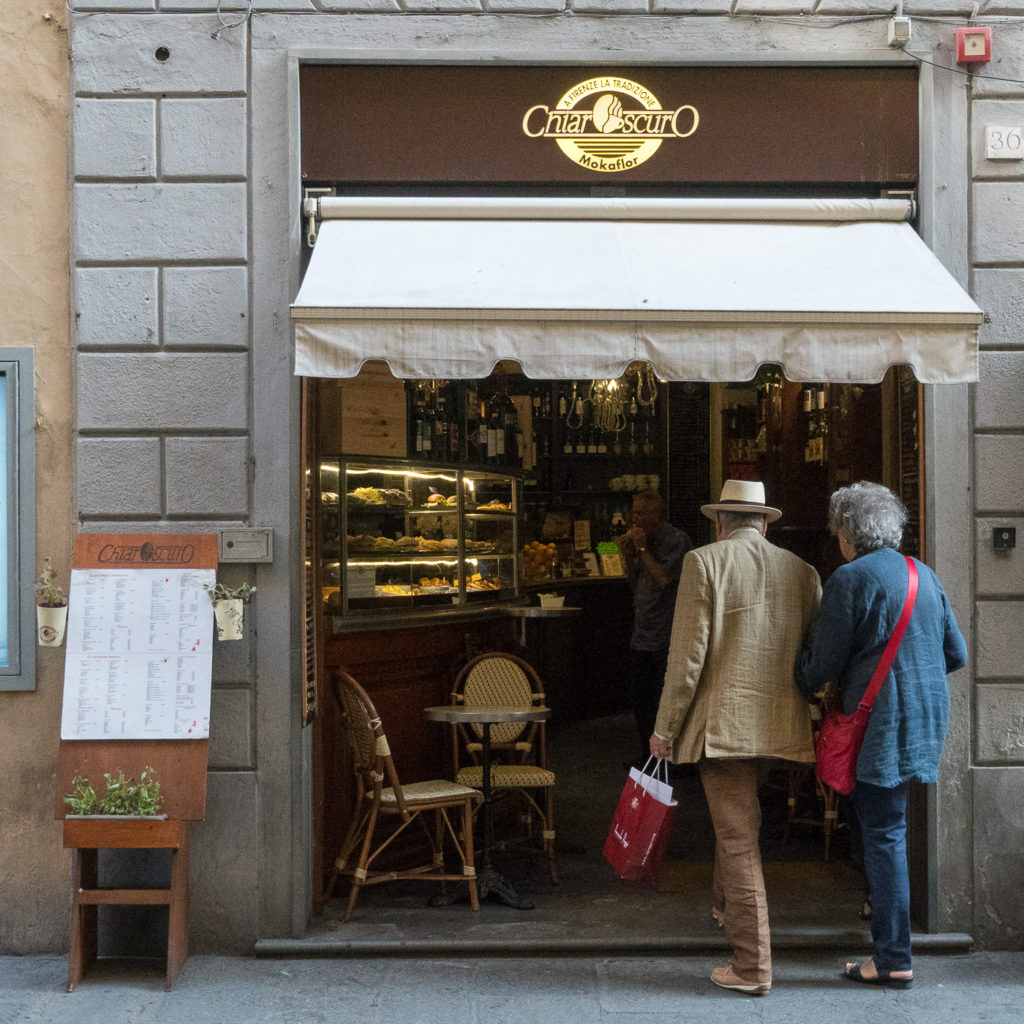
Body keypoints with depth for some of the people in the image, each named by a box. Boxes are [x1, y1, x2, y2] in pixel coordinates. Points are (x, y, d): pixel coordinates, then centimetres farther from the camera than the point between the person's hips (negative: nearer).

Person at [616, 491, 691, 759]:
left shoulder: (677, 539, -9)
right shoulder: (643, 541, 14)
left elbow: (665, 579, -19)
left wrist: (642, 549, -13)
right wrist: (627, 555, 4)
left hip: (666, 637, -8)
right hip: (642, 635, 8)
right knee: (640, 699, 12)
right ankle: (648, 755, 24)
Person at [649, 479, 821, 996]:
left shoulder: (703, 562, -6)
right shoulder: (800, 570, 8)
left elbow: (688, 654, -11)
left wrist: (664, 727, -4)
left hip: (722, 721, -6)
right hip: (780, 721, 6)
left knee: (738, 837, -2)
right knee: (736, 813, 30)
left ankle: (752, 966, 2)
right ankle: (726, 904, 45)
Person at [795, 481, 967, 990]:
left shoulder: (850, 579, -11)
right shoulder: (924, 575, 10)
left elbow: (823, 664, -10)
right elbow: (956, 654, 14)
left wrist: (801, 682, 11)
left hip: (878, 724, -7)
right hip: (926, 719, 7)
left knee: (882, 834, -4)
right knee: (885, 827, 19)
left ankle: (893, 959, -1)